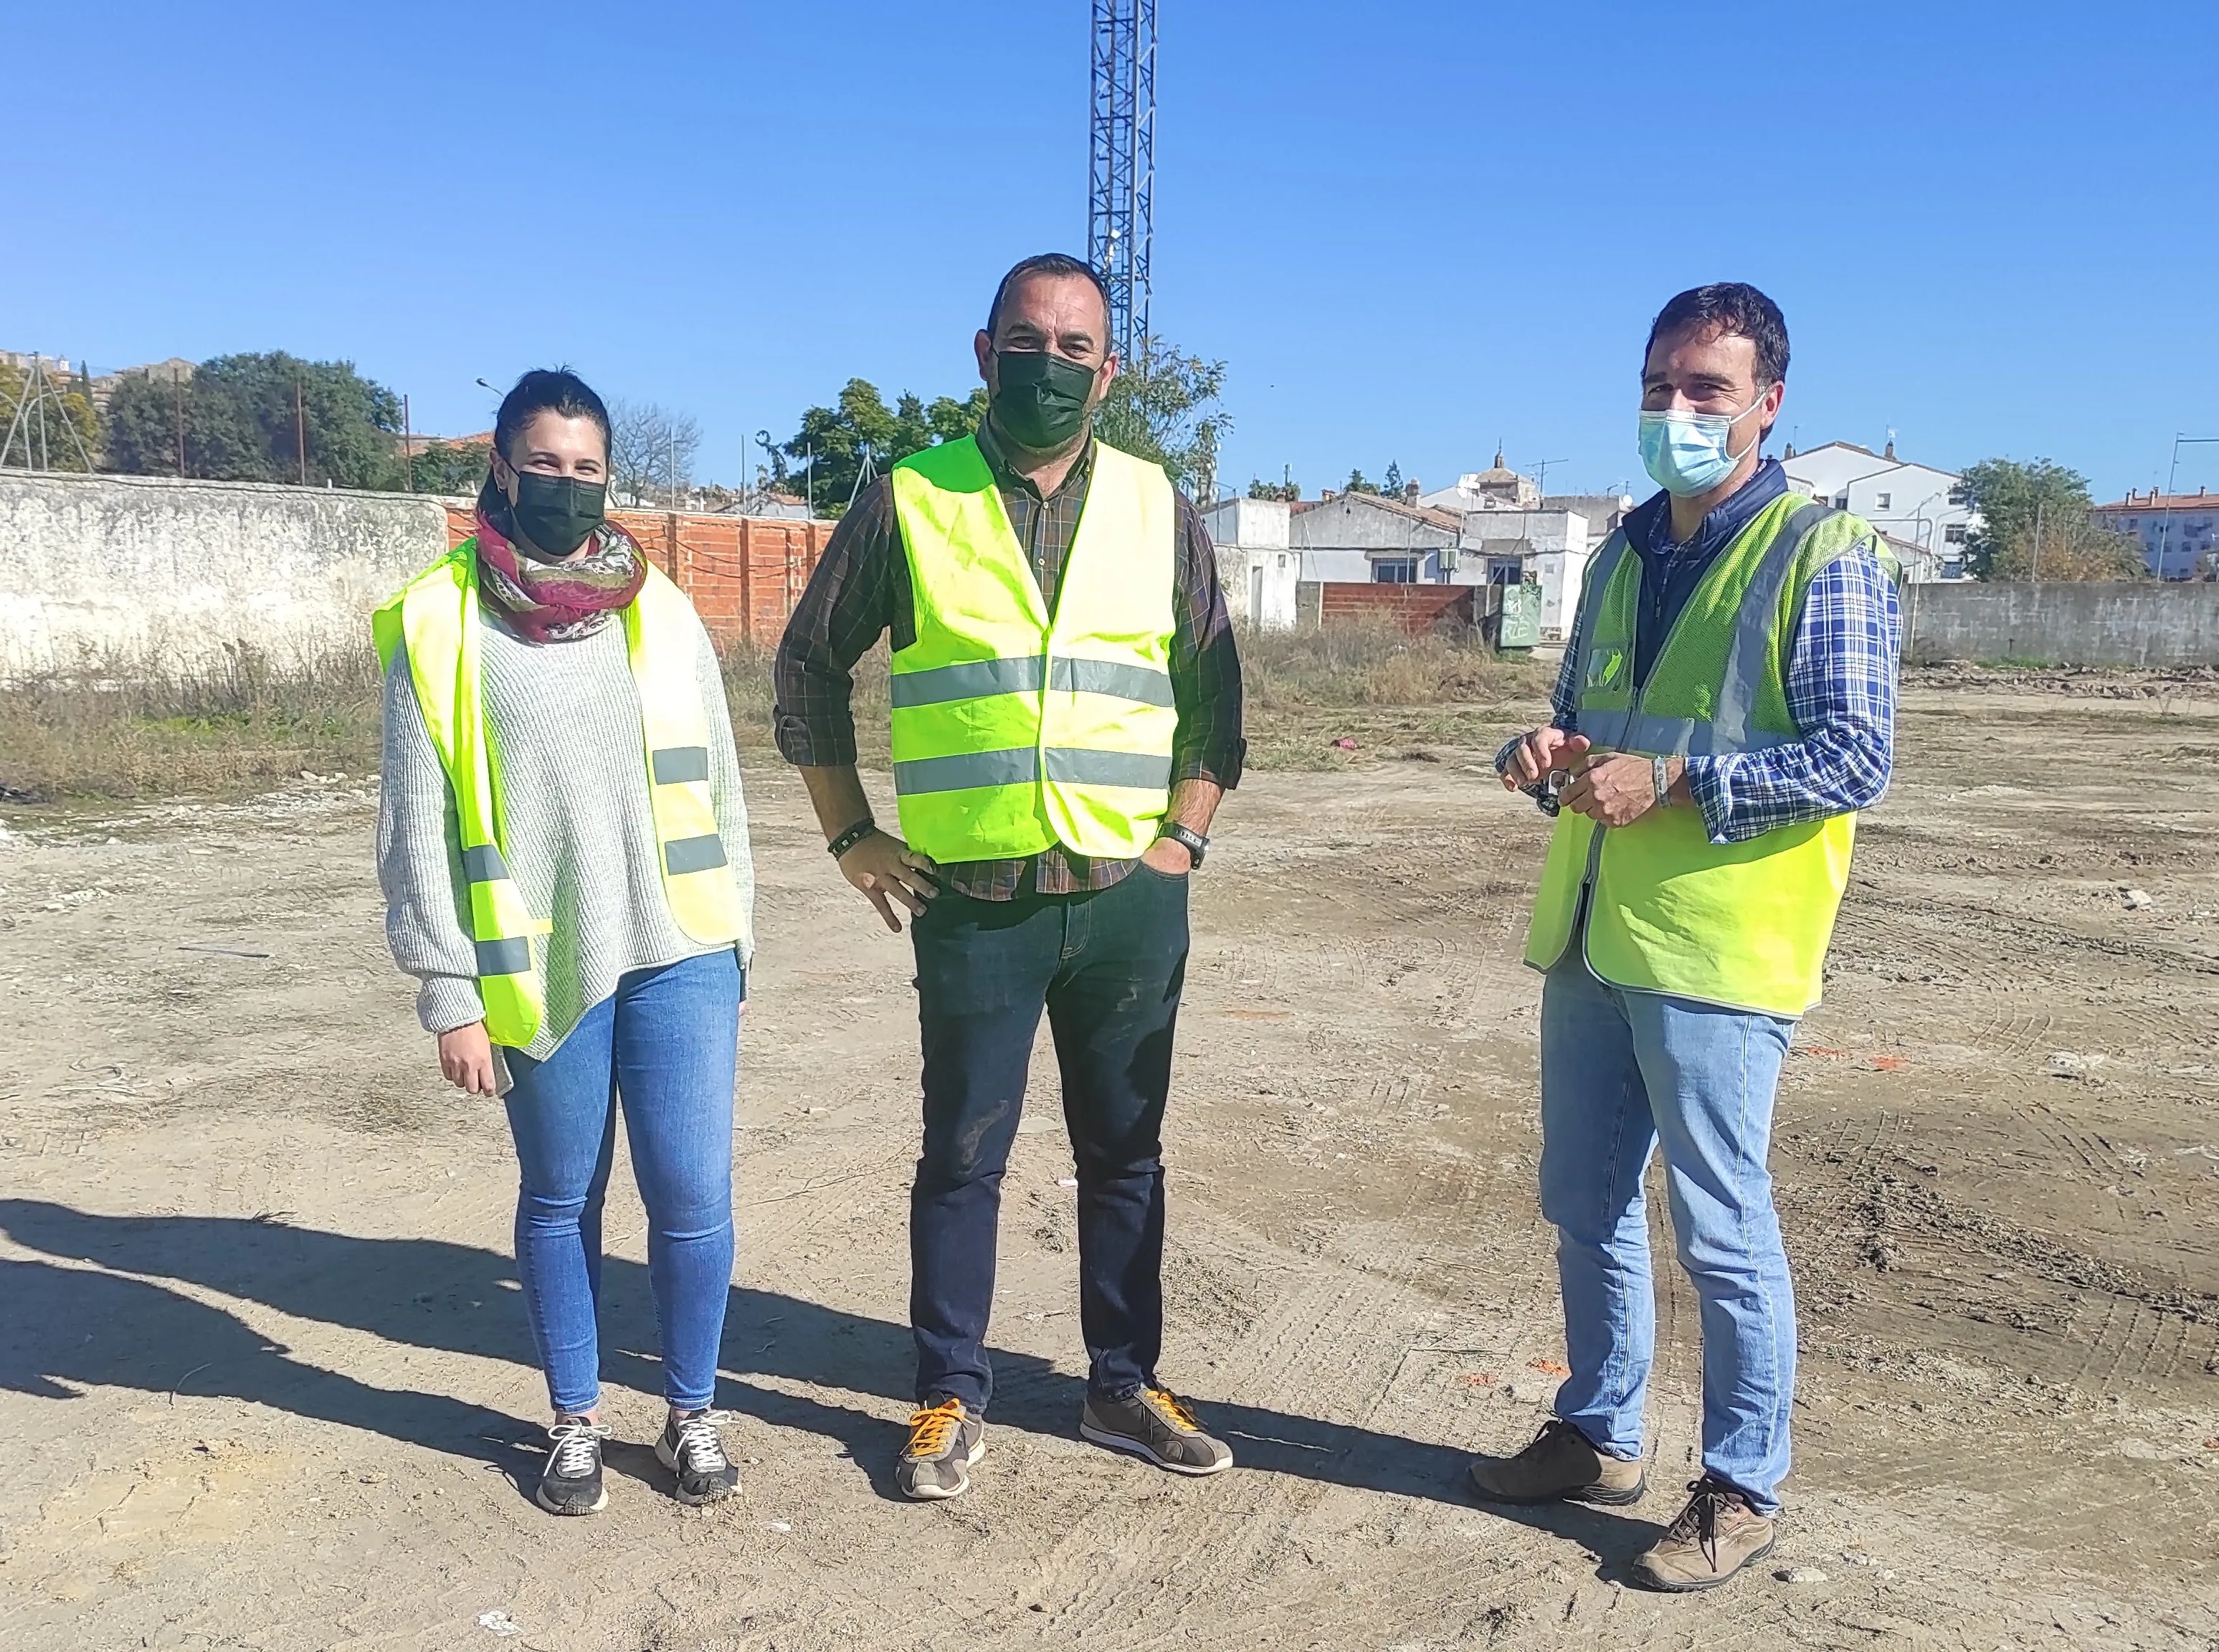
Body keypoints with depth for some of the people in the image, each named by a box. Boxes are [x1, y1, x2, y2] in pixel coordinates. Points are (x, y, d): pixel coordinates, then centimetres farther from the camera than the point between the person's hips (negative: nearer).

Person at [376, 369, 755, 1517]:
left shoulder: (661, 613, 5)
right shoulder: (441, 625, -1)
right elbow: (416, 827, -1)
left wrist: (732, 941, 10)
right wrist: (449, 994, -4)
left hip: (678, 956, 1)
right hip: (540, 972, -1)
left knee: (692, 1199, 2)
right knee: (560, 1201, 14)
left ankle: (692, 1413, 25)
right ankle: (575, 1421, 33)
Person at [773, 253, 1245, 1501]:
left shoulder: (1157, 507, 7)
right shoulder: (910, 501, 1)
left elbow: (1213, 681, 13)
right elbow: (811, 663, 7)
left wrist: (1187, 832, 4)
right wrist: (851, 836, 3)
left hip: (1132, 898, 2)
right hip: (975, 904, -2)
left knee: (1124, 1153, 13)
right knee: (963, 1155, 8)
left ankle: (1124, 1385, 29)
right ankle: (953, 1398, 25)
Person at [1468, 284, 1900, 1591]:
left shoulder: (1823, 552, -7)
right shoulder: (1624, 557, 15)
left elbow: (1858, 757, -14)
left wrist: (1674, 779, -21)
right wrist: (1549, 756, 0)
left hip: (1715, 952, -7)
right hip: (1589, 940, 7)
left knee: (1723, 1232, 3)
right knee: (1585, 1209, 16)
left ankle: (1744, 1492, 21)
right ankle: (1600, 1437, 34)